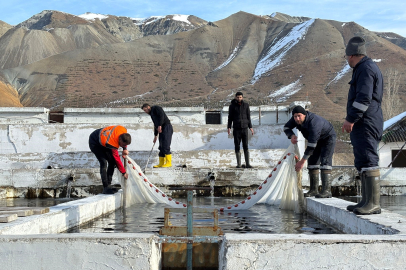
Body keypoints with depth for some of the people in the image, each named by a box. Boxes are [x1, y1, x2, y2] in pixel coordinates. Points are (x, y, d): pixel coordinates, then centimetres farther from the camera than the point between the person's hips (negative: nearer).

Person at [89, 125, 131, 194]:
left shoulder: (124, 131, -23)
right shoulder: (113, 144, -40)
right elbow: (117, 159, -28)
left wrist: (125, 149, -7)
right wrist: (124, 172, -18)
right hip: (94, 143, -8)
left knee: (112, 161, -1)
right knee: (104, 162, -22)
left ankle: (108, 185, 5)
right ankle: (105, 188, -18)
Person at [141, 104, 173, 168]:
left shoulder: (156, 108, 0)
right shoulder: (152, 114, 26)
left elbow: (161, 115, -18)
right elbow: (155, 125, 31)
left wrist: (160, 125, -24)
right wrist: (155, 136, 31)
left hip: (166, 128, -10)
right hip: (161, 130, 10)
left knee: (165, 146, -13)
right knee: (161, 148, 6)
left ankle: (169, 163, -11)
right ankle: (161, 163, 9)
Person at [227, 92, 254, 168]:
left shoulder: (246, 105, 4)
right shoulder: (232, 106, 0)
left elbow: (248, 116, 8)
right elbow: (230, 118, 2)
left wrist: (250, 127, 1)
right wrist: (229, 127, -9)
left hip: (245, 128, 1)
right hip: (236, 129, -1)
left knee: (246, 146, -3)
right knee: (237, 147, 1)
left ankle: (247, 164, -3)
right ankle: (239, 164, 7)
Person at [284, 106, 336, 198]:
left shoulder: (313, 123, -40)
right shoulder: (295, 119, -18)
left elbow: (311, 145, -39)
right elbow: (286, 127, -2)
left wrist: (302, 161, -35)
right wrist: (291, 136, -27)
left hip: (328, 137, -8)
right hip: (317, 139, 8)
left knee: (325, 161, -21)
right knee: (312, 161, 1)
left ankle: (326, 190, -27)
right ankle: (314, 189, 5)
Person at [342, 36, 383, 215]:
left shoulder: (366, 69, -11)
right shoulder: (363, 69, 23)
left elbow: (363, 98, -20)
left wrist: (351, 119, -19)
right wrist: (351, 120, 24)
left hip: (366, 125, -11)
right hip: (361, 125, 11)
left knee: (368, 161, -13)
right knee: (363, 163, 12)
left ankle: (374, 203, -13)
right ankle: (367, 201, 18)